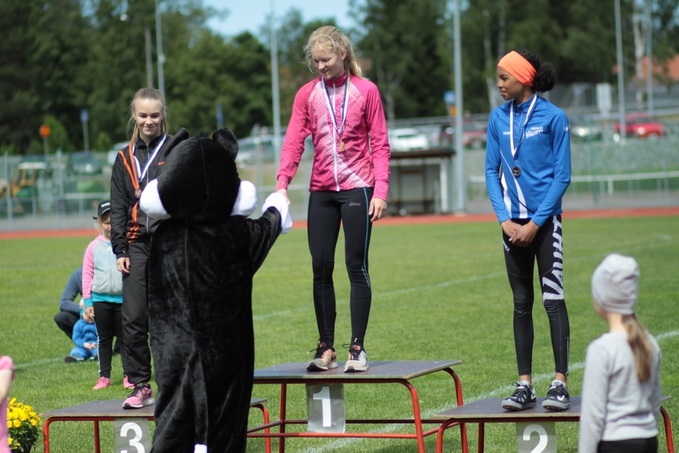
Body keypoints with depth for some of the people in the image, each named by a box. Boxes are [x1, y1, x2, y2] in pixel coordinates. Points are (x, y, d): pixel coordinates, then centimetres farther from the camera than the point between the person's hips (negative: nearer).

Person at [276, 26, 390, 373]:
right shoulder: (307, 94, 6)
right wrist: (282, 183, -14)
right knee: (321, 269, 3)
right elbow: (293, 142, 0)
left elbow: (379, 145, 0)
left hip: (357, 188, -3)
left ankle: (357, 348, 4)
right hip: (321, 191, 3)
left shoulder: (365, 91, 0)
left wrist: (380, 190, -9)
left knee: (357, 267, -1)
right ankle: (326, 349, 9)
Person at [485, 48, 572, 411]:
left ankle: (560, 384, -6)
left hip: (545, 220, -4)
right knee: (521, 303, 6)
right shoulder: (498, 118, 7)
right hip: (513, 223, 4)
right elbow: (492, 172, 9)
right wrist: (504, 219, -4)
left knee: (553, 298, -7)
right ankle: (524, 385, 9)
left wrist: (535, 223, -11)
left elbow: (562, 176, -6)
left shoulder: (553, 117, -6)